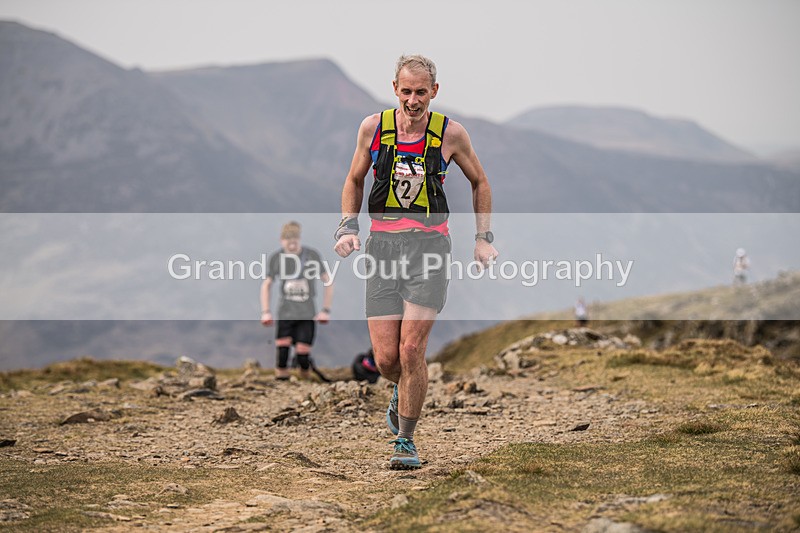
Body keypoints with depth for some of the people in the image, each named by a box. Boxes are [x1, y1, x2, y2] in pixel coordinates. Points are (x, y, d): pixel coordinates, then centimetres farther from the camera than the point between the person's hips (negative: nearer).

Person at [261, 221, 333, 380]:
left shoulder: (312, 255, -6)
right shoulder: (276, 258, -1)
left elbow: (328, 282, 1)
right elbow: (266, 284, 11)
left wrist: (326, 310, -3)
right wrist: (265, 312, 3)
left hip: (307, 315, -1)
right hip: (285, 314, 1)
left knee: (303, 357, -6)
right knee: (281, 357, -11)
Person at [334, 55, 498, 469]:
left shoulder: (450, 133, -1)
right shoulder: (373, 127, 2)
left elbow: (479, 183, 15)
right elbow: (354, 180, 17)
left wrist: (483, 239, 9)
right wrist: (348, 227, 3)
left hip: (429, 244, -2)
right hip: (381, 245, 2)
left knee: (411, 350, -12)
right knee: (385, 359, -3)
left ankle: (406, 441, 4)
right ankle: (404, 391, 34)